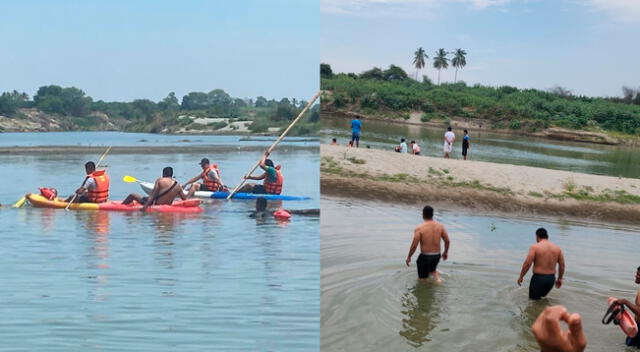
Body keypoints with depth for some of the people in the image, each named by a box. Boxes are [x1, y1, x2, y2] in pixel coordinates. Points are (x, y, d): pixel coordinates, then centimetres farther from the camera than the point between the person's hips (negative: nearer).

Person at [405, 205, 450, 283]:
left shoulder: (419, 228, -15)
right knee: (432, 269, 32)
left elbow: (414, 245, -16)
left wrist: (409, 257, -2)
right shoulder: (440, 226, -3)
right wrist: (446, 252, 19)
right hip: (437, 256, 3)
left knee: (423, 278, 18)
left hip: (425, 256, -3)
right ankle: (437, 277, 6)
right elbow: (447, 241, 2)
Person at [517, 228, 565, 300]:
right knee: (542, 296, 26)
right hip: (551, 279, 5)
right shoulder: (557, 248, 4)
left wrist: (521, 277, -4)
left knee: (534, 299, 5)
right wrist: (559, 279, 19)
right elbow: (562, 265, 6)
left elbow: (527, 264, -15)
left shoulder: (535, 247, -10)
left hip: (538, 278, -5)